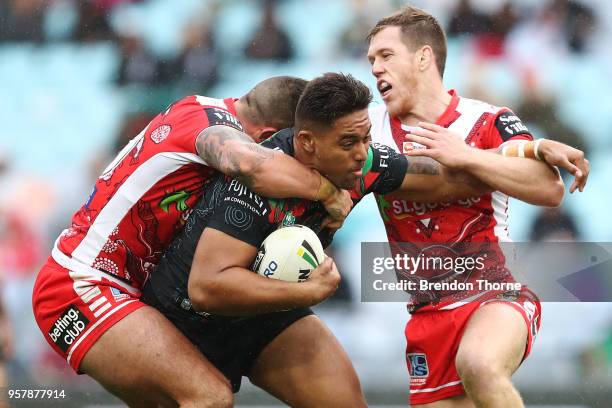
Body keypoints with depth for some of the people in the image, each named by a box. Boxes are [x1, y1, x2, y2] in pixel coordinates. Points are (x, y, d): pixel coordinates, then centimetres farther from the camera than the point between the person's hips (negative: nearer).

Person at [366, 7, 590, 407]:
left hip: (498, 296, -4)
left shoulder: (489, 121, -4)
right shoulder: (370, 129, 7)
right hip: (429, 311, 4)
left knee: (478, 365, -36)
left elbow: (549, 188, -16)